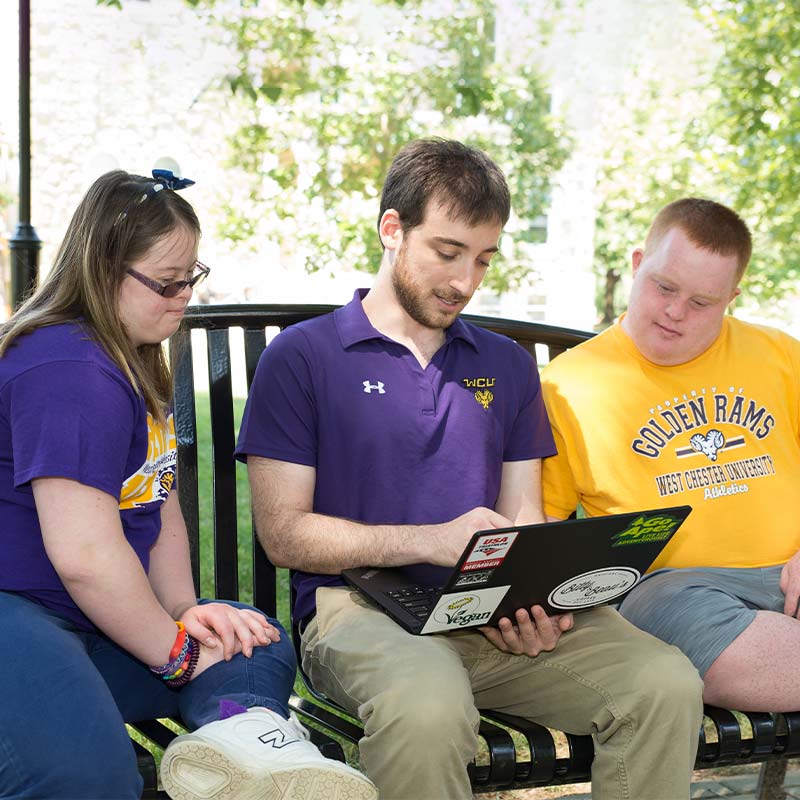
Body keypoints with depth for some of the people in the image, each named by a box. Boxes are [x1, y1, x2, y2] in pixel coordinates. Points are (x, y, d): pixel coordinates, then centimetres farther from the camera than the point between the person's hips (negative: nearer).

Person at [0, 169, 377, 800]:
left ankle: (240, 728, -31)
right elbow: (84, 554, -25)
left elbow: (161, 510, 21)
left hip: (89, 623, 11)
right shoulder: (70, 372, -18)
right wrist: (178, 651, -12)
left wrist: (184, 611, 4)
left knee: (260, 642, -3)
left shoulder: (136, 365, 17)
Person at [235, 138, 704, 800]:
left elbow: (523, 521, 16)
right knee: (429, 703, -39)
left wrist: (537, 598, -8)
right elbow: (284, 533, -2)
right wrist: (431, 541, -15)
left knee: (666, 683, -22)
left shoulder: (507, 365, 20)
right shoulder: (301, 357, 5)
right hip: (360, 603, -4)